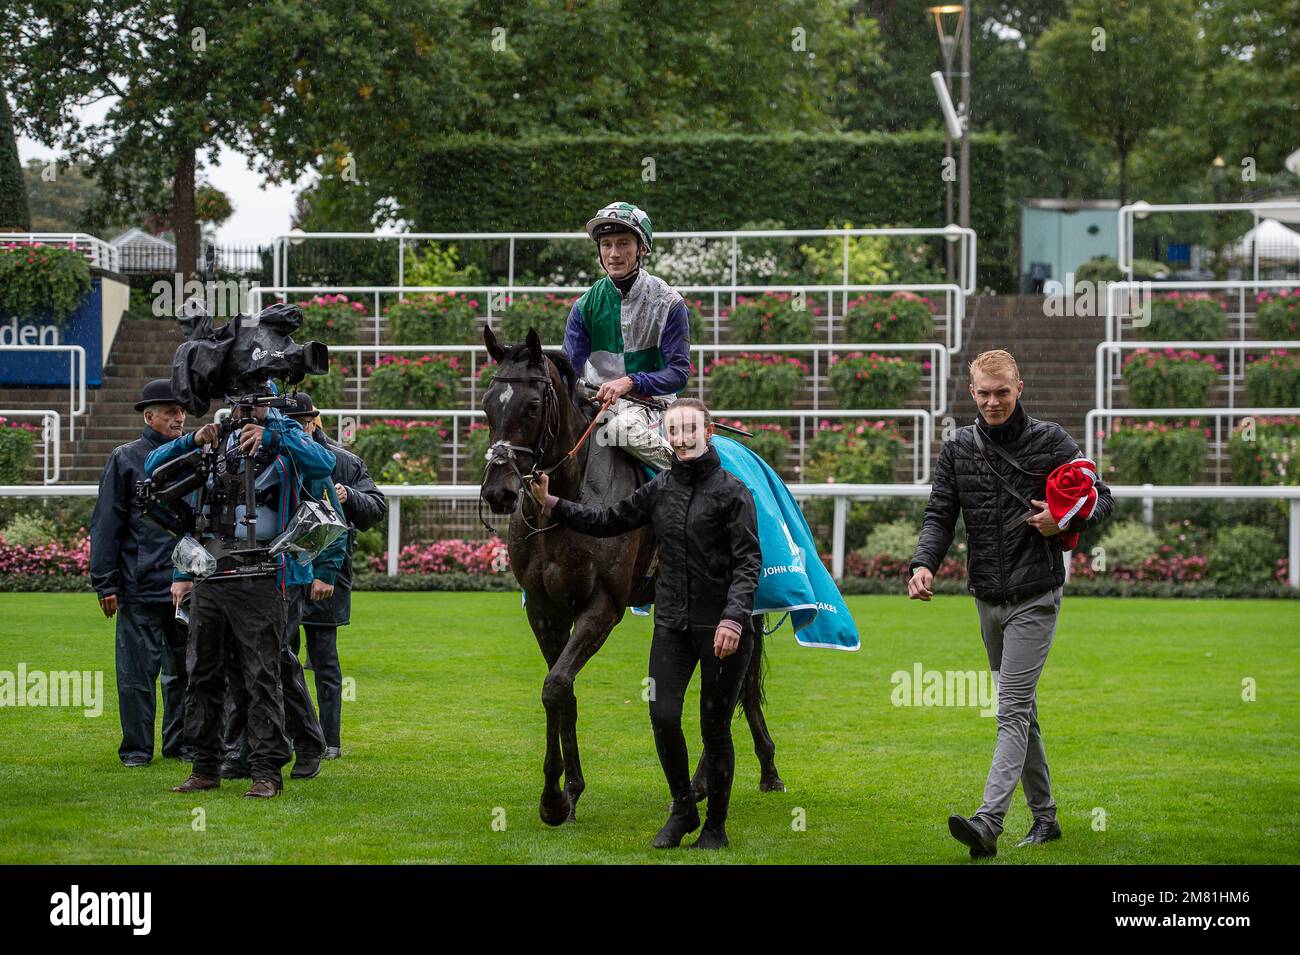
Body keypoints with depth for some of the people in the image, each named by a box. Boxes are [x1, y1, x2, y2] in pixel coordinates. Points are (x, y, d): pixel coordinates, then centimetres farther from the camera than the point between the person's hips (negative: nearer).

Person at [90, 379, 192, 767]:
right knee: (138, 670, -2)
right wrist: (105, 583, -5)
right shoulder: (126, 459, 2)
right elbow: (106, 525, 1)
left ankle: (180, 742, 17)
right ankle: (137, 747, 5)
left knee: (186, 669, 7)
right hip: (141, 586, -4)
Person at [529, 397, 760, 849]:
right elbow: (609, 521, 17)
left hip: (722, 627, -4)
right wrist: (552, 505, 9)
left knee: (715, 727, 3)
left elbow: (748, 561, -13)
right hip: (672, 624, 4)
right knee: (663, 715, -5)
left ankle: (716, 824, 17)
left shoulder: (731, 490, -8)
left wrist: (734, 618, -24)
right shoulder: (660, 488, 8)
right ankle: (682, 809, 15)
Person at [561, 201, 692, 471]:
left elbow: (679, 372, -9)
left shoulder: (668, 303, -5)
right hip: (597, 400, 4)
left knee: (624, 428, -36)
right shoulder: (586, 305, 4)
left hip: (650, 402, -4)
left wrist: (630, 382, -25)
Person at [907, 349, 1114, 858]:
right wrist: (924, 564, -17)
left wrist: (1066, 519, -19)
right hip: (988, 600, 5)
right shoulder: (958, 447, 5)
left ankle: (988, 823, -25)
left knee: (1013, 711, -14)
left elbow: (1102, 499, 2)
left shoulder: (1050, 441, -5)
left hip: (1034, 597, -5)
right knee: (1020, 709, 13)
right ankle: (1044, 815, 24)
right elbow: (939, 515, 2)